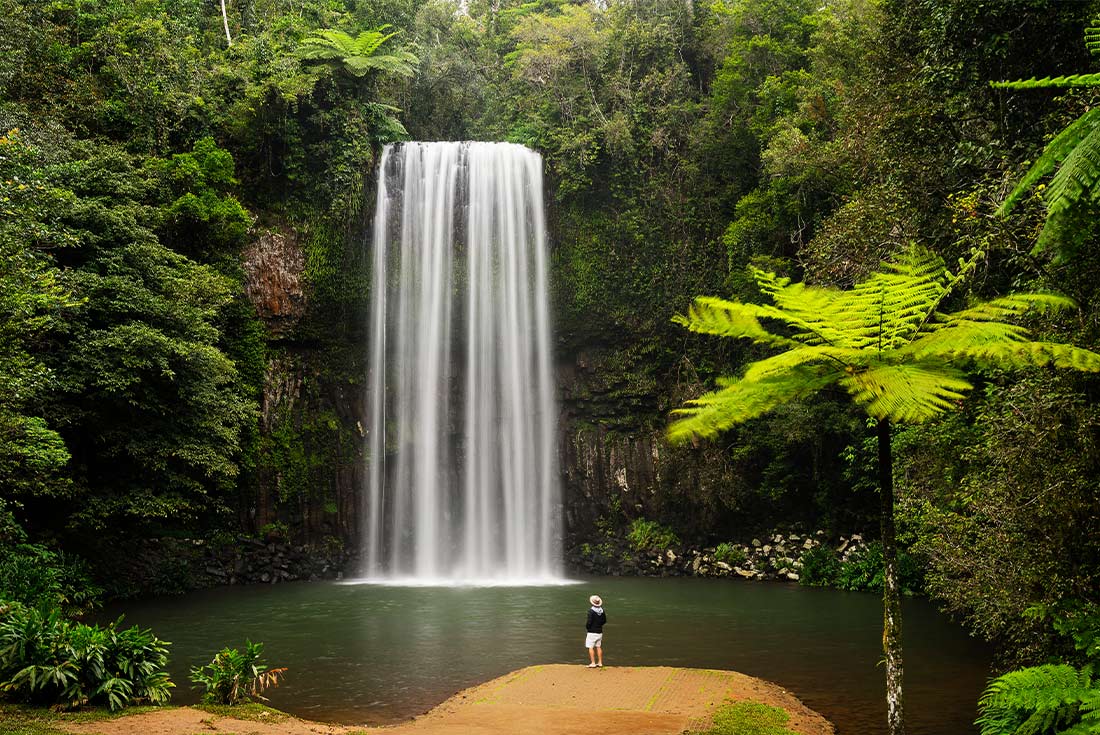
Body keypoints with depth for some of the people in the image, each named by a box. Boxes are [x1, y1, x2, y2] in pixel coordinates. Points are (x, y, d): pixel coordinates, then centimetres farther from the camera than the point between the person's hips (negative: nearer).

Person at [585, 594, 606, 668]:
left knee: (591, 647, 0)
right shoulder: (602, 610, 3)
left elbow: (589, 622, -19)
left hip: (592, 632, -7)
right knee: (599, 647, 15)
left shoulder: (591, 611, -17)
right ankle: (600, 663, 17)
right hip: (600, 631, 7)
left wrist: (587, 627, 0)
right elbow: (604, 621, 12)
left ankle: (593, 663, -3)